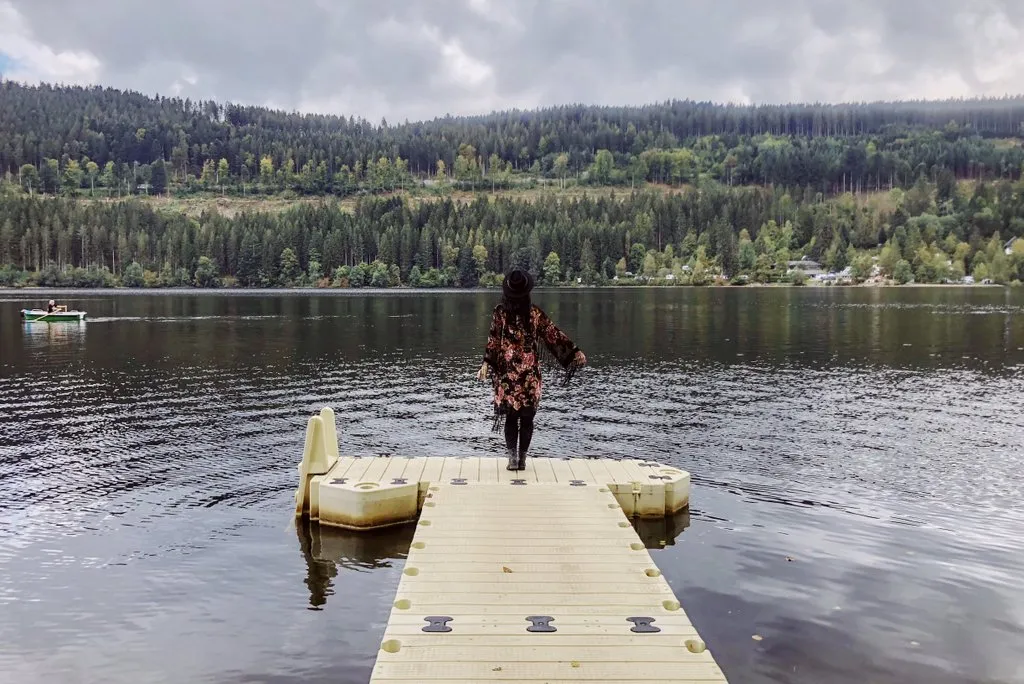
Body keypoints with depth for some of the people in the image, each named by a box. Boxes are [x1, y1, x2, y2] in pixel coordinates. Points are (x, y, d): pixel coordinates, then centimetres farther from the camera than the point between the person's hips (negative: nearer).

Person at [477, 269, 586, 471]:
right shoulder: (535, 313, -3)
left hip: (507, 374, 0)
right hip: (530, 374, 0)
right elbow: (554, 335, 0)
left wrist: (486, 363, -11)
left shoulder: (500, 312, -4)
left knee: (511, 416, 7)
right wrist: (575, 352, 5)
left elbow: (493, 340, -10)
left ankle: (513, 457, -1)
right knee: (527, 418, 7)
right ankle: (522, 458, 10)